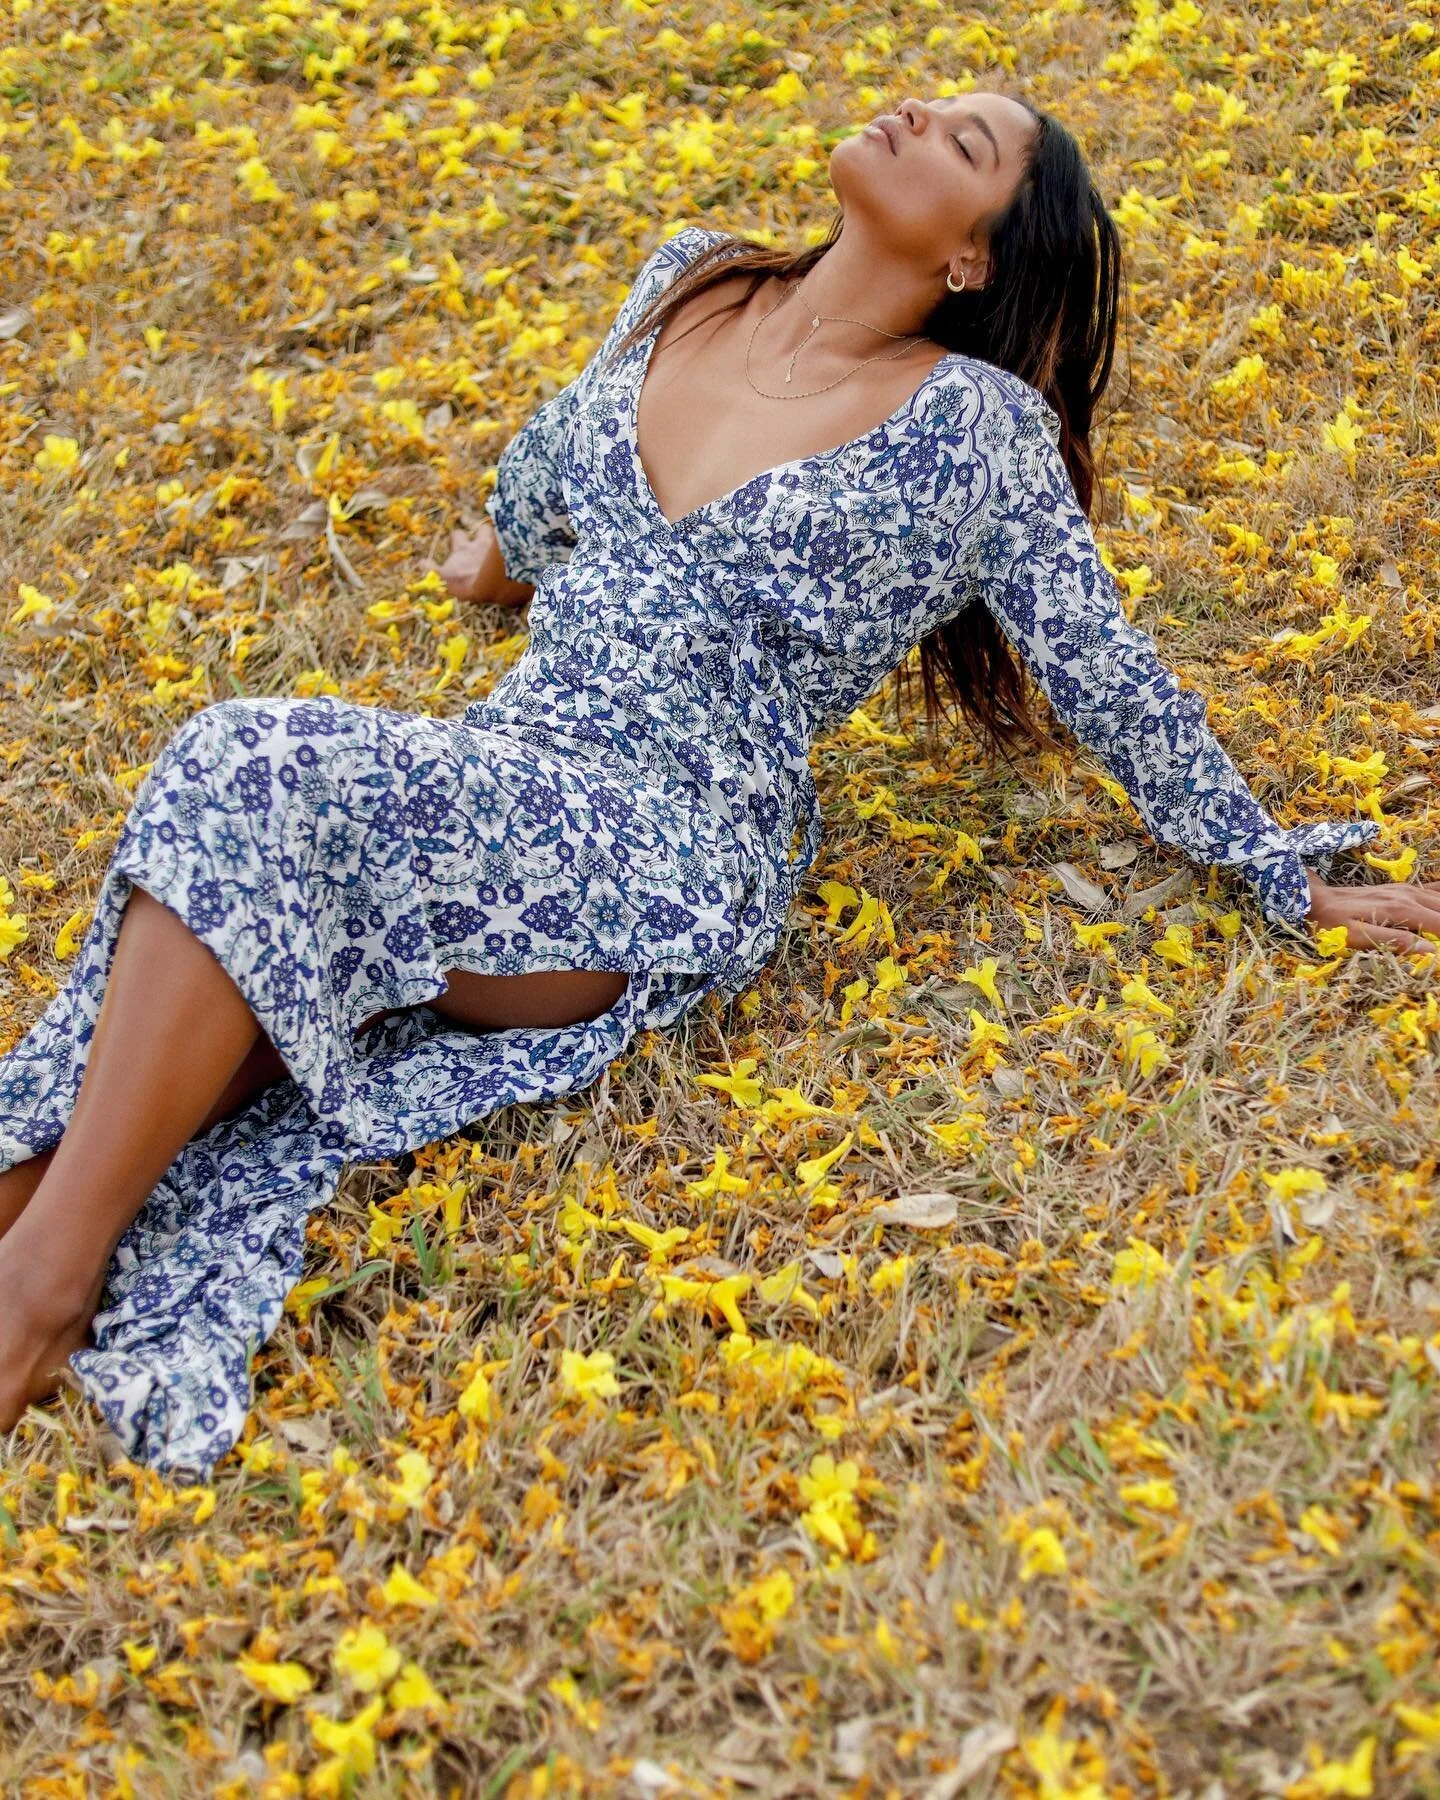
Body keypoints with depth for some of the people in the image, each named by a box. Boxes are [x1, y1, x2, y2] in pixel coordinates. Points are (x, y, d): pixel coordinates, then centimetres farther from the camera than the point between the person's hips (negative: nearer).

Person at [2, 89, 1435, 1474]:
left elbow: (1111, 683, 6)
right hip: (488, 785, 6)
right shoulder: (687, 283, 15)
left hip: (679, 855, -6)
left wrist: (1286, 880, 10)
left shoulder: (977, 426, -1)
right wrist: (504, 561, 50)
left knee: (251, 776, -30)